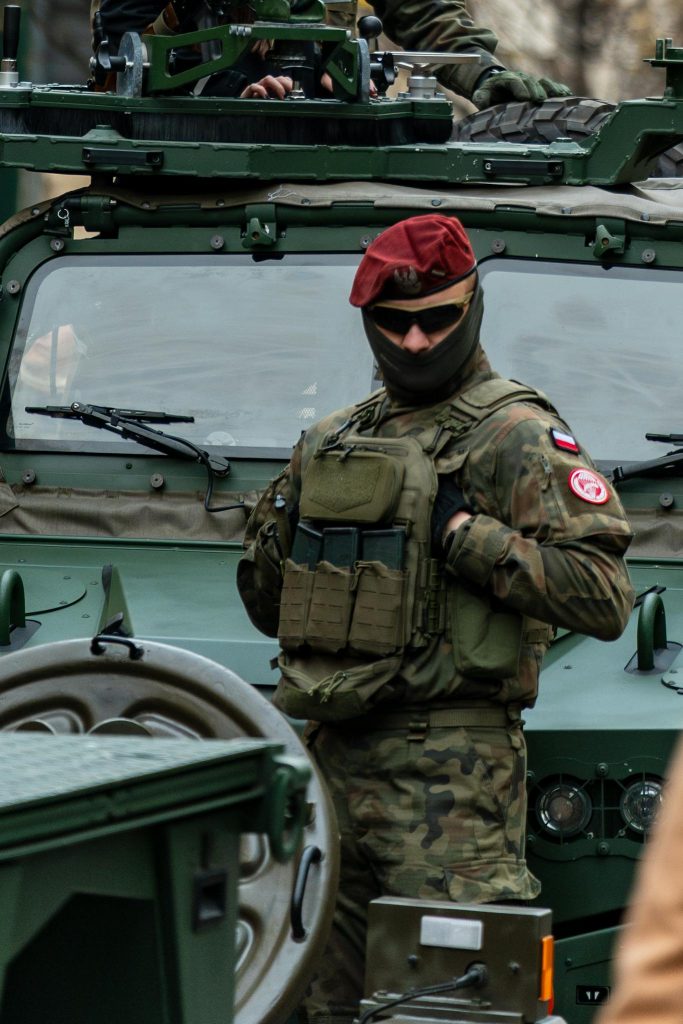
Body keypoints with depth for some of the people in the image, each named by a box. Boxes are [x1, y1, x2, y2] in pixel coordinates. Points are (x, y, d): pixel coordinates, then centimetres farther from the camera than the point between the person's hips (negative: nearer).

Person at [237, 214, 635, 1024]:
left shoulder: (517, 437, -2)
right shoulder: (330, 444, 19)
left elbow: (604, 598, -13)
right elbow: (270, 611, 26)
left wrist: (465, 536, -14)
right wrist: (274, 527, 6)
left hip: (447, 770, -7)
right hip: (329, 758, 7)